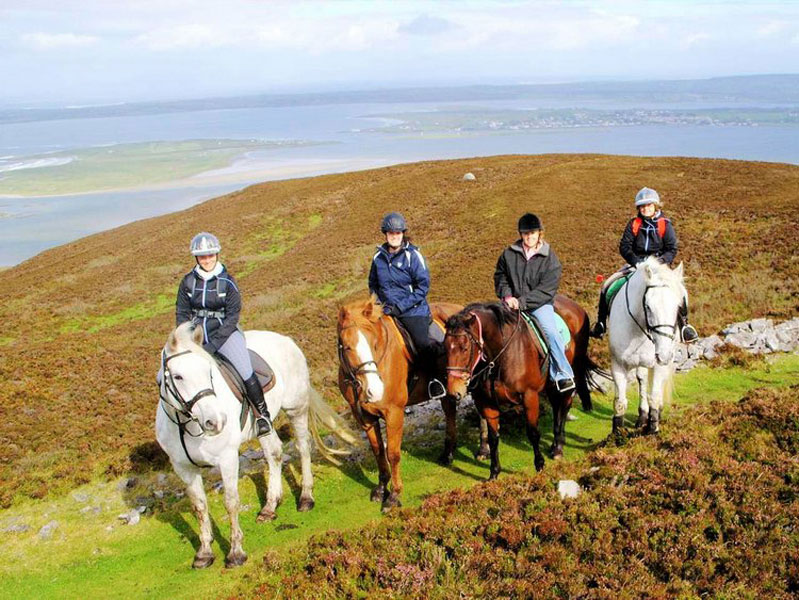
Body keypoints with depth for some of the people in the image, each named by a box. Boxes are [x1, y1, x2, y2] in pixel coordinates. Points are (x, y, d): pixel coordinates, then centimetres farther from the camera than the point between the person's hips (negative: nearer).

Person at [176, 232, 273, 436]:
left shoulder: (227, 282, -5)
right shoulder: (188, 282, 3)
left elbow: (232, 317, -8)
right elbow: (182, 313, 7)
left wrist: (213, 344, -16)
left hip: (224, 333, -3)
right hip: (196, 334, 3)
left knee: (246, 373, -20)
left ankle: (262, 414, -1)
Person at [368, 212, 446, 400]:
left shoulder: (412, 255, -6)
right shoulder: (378, 257, 8)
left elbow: (423, 285, -11)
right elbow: (373, 284, 23)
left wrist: (401, 306, -17)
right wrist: (378, 303, 5)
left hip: (413, 310, -5)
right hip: (387, 312, 5)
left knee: (423, 344, -25)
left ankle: (433, 379, -1)